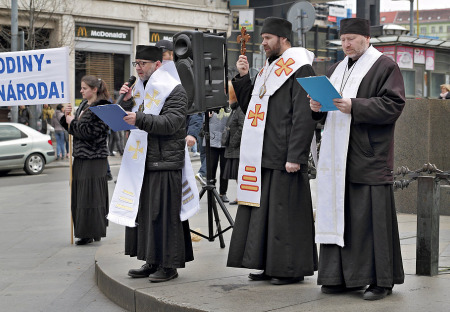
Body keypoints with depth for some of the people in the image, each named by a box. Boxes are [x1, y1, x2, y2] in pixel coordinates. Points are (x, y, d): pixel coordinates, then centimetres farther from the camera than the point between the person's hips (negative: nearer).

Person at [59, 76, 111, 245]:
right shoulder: (83, 105, 14)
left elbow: (90, 132, -19)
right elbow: (73, 129, 19)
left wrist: (73, 122, -9)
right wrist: (67, 117, 2)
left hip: (94, 157, -9)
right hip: (80, 156, 9)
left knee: (90, 195, -7)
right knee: (80, 194, 9)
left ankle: (91, 233, 0)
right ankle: (85, 232, 16)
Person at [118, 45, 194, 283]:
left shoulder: (174, 90, -6)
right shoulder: (141, 89, 17)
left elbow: (171, 123, -19)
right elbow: (129, 121, 20)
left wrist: (140, 119, -27)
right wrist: (127, 101, 2)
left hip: (164, 162, -8)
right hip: (142, 161, 8)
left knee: (163, 214, -6)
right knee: (144, 213, 9)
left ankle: (169, 265, 1)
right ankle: (153, 262, 17)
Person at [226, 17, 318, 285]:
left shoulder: (299, 69, -9)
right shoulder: (269, 69, 19)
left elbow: (304, 116, -16)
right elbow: (249, 107, 23)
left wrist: (295, 157, -21)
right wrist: (243, 77, 10)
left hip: (284, 159, -9)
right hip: (263, 157, 9)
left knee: (286, 211, -4)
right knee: (263, 210, 11)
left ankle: (292, 269, 5)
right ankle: (270, 265, 19)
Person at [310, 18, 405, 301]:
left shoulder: (384, 67, -1)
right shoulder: (338, 69, 21)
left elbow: (393, 105, -12)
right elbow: (326, 107, 25)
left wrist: (354, 106, -20)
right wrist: (317, 106, 2)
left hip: (368, 158, -7)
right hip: (338, 157, 7)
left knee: (372, 217, -6)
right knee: (339, 214, 5)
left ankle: (380, 280, 1)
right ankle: (343, 276, 12)